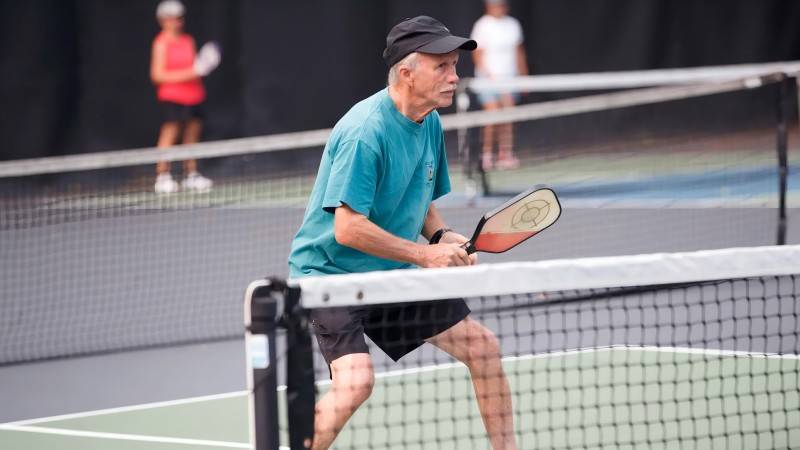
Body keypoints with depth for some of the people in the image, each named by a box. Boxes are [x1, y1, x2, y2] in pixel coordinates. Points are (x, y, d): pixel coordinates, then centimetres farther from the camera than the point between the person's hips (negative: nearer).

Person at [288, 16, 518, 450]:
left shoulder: (430, 124, 4)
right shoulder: (365, 131, -24)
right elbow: (348, 228, -27)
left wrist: (442, 236, -3)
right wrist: (425, 254, -22)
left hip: (393, 274, 9)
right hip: (331, 271, -9)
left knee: (483, 347, 6)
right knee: (356, 379, -28)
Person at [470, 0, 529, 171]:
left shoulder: (513, 25, 11)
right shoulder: (482, 26, -5)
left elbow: (519, 52, 18)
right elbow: (477, 54, -7)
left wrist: (523, 75, 14)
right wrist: (489, 76, -15)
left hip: (509, 77, 5)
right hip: (489, 78, -5)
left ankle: (505, 154, 1)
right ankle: (486, 154, 1)